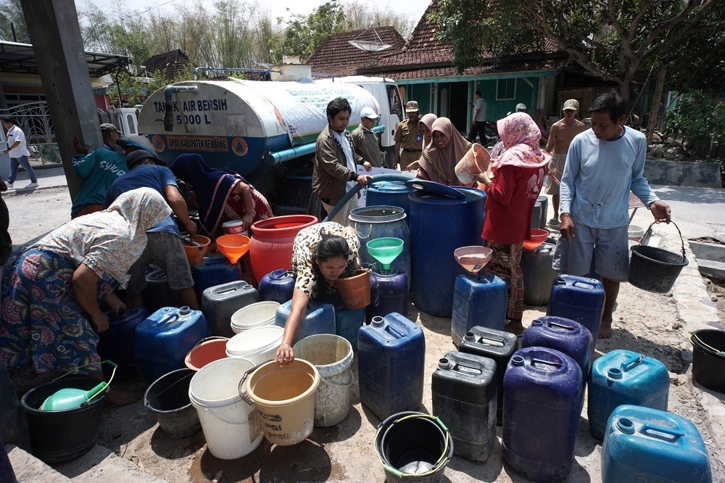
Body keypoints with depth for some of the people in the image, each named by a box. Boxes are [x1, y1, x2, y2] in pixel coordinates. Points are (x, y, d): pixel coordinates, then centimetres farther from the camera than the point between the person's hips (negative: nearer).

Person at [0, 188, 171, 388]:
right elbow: (82, 279, -22)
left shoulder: (107, 217, 12)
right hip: (44, 280, -10)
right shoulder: (121, 236, -18)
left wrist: (109, 298, 16)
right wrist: (97, 315, -8)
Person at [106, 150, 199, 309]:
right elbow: (175, 199, 5)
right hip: (161, 231, -4)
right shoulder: (159, 170, 24)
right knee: (183, 285, 5)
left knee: (133, 293, 16)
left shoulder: (115, 184, 36)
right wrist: (188, 223, 18)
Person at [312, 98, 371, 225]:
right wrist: (355, 176, -34)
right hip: (335, 194, -9)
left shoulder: (345, 134, 12)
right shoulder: (325, 140, -18)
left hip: (350, 190, 9)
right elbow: (333, 166, -28)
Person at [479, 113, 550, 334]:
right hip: (521, 226, 9)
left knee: (499, 273, 2)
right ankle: (515, 319, 30)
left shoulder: (512, 158, -18)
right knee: (515, 271, 18)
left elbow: (502, 196, -21)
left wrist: (486, 181, -5)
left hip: (502, 227, -9)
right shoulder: (539, 157, 7)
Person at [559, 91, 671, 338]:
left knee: (611, 274, 13)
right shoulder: (581, 141, -10)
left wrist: (652, 200, -8)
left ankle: (606, 318, 35)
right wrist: (565, 213, -15)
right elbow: (567, 181, -4)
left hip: (615, 223, 1)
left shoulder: (637, 141, -5)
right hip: (580, 220, -1)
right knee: (576, 273, 8)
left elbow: (637, 178, 8)